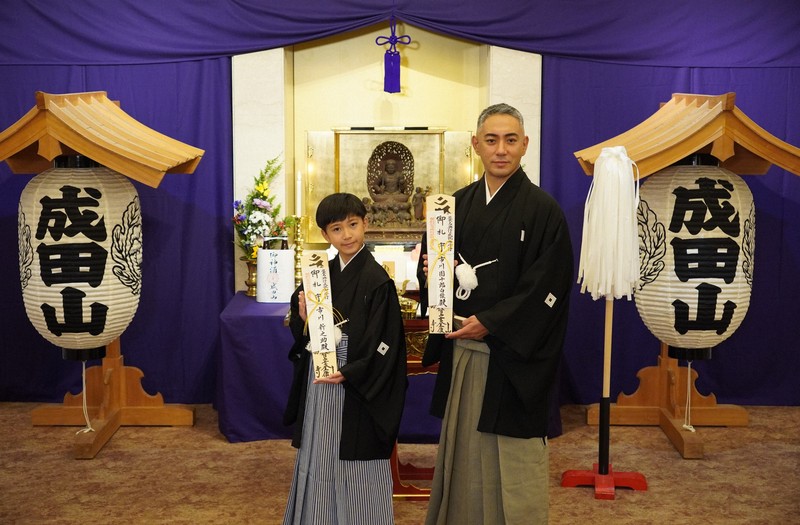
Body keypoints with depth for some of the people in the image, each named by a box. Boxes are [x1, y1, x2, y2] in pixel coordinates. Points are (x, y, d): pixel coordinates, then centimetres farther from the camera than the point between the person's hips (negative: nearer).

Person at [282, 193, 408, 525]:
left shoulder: (377, 280, -12)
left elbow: (384, 343, -14)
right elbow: (303, 333, 12)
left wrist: (349, 374, -22)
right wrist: (304, 318, -10)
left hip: (355, 390, -6)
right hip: (318, 384, 6)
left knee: (354, 466, 3)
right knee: (319, 460, 15)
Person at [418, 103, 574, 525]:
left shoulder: (542, 209, -7)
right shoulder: (457, 205, 9)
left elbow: (548, 285, -12)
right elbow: (429, 265, 16)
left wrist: (490, 323, -15)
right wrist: (431, 272, -7)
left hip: (513, 357, -5)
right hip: (461, 351, 5)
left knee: (511, 459, 1)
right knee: (464, 452, 12)